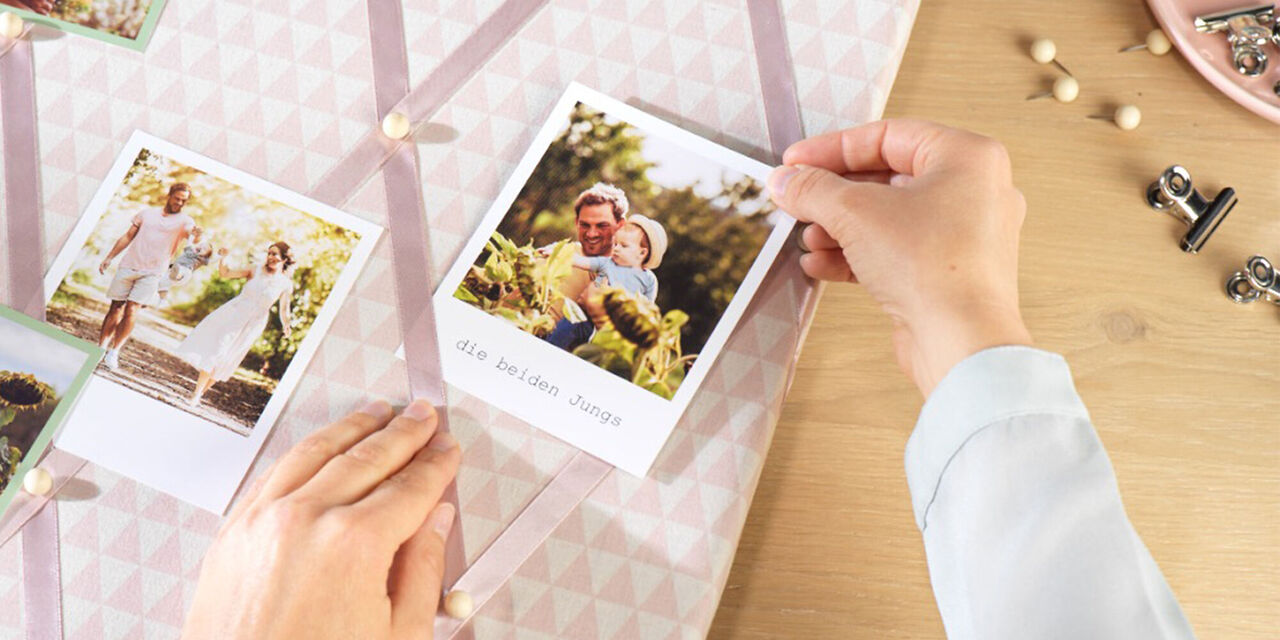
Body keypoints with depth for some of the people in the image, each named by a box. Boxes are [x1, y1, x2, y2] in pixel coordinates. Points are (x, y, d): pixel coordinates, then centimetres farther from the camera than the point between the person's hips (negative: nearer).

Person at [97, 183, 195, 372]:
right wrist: (109, 258, 14)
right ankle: (100, 348, 12)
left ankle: (113, 353, -6)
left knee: (131, 310, -12)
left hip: (152, 273, -3)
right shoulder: (148, 213, 14)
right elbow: (127, 237, 18)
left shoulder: (184, 221, 5)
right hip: (128, 265, 3)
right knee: (116, 308, 3)